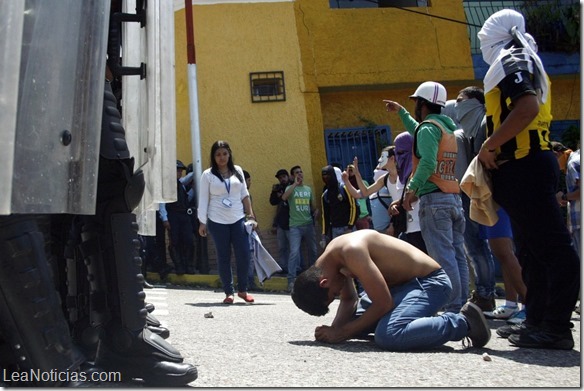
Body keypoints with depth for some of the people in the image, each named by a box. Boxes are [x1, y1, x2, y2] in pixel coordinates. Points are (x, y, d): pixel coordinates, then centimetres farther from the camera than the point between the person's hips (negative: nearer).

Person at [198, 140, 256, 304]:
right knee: (223, 257, 2)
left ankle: (242, 290, 12)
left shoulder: (237, 171, 8)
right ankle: (228, 292, 10)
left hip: (238, 220, 2)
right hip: (217, 222, -2)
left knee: (244, 255, -4)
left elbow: (244, 194, 13)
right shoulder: (208, 175, -1)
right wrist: (202, 222, -6)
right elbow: (203, 199, -1)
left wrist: (250, 214, 8)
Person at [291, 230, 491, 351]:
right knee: (349, 321, 15)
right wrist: (335, 327, -8)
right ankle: (423, 321, 20)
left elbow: (384, 304, -28)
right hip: (403, 282, 10)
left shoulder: (352, 251, -30)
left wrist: (342, 332, -21)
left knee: (388, 336, -33)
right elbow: (349, 300, 11)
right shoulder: (326, 262, -1)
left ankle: (463, 322, -14)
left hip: (430, 281, -10)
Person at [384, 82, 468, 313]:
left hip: (434, 199, -9)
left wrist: (412, 188, -24)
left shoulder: (429, 127, -6)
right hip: (455, 198, 9)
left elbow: (428, 162, -22)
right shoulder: (447, 127, 22)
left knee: (442, 257, -11)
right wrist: (401, 112, 51)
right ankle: (462, 306, 5)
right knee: (457, 255, 6)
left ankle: (453, 309, -14)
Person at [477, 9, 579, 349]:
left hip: (524, 167, -11)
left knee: (553, 247, -11)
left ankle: (557, 328, -11)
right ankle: (538, 320, 20)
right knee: (533, 248, 13)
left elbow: (528, 107, -25)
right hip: (530, 165, 11)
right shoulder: (524, 63, 23)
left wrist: (489, 145, -17)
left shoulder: (512, 62, -8)